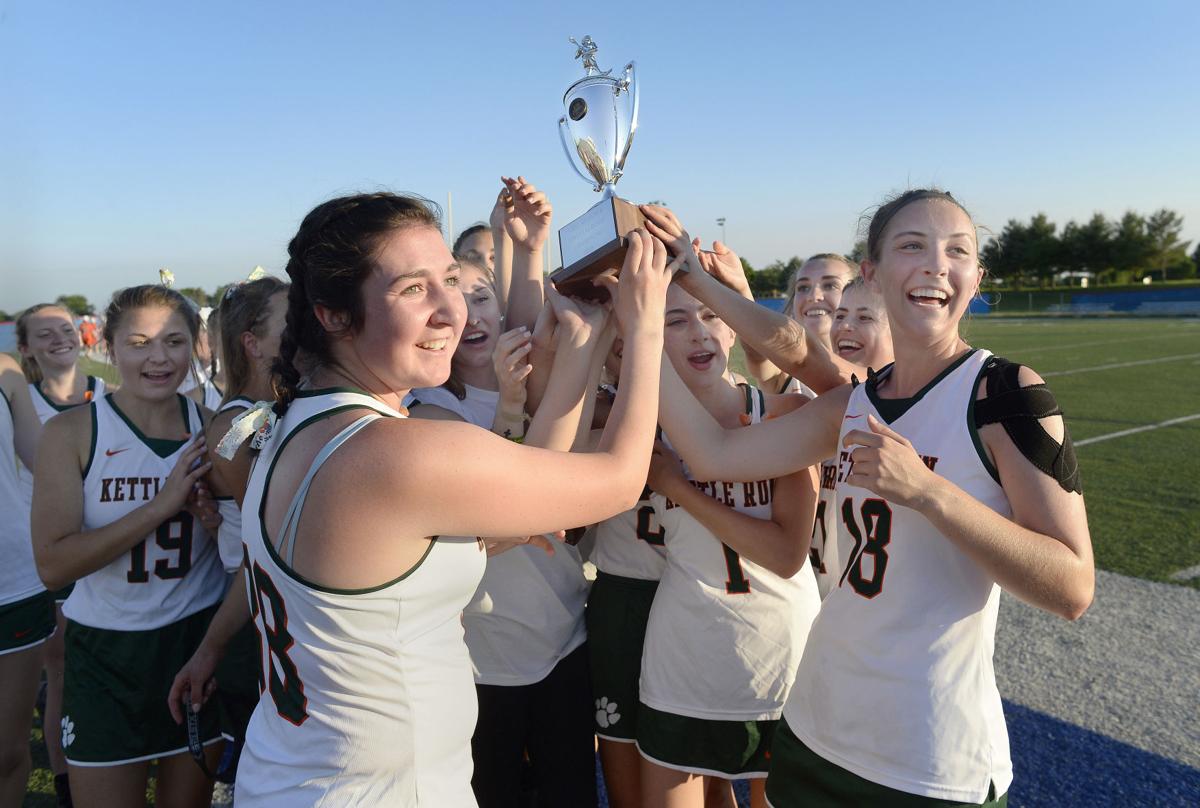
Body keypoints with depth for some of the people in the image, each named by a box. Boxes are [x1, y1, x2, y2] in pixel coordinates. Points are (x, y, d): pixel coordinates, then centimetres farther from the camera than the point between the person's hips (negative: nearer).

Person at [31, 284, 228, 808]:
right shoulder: (72, 431, -9)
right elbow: (53, 564, -18)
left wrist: (216, 521, -15)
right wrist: (163, 503, -24)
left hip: (200, 640, 2)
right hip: (107, 651, -2)